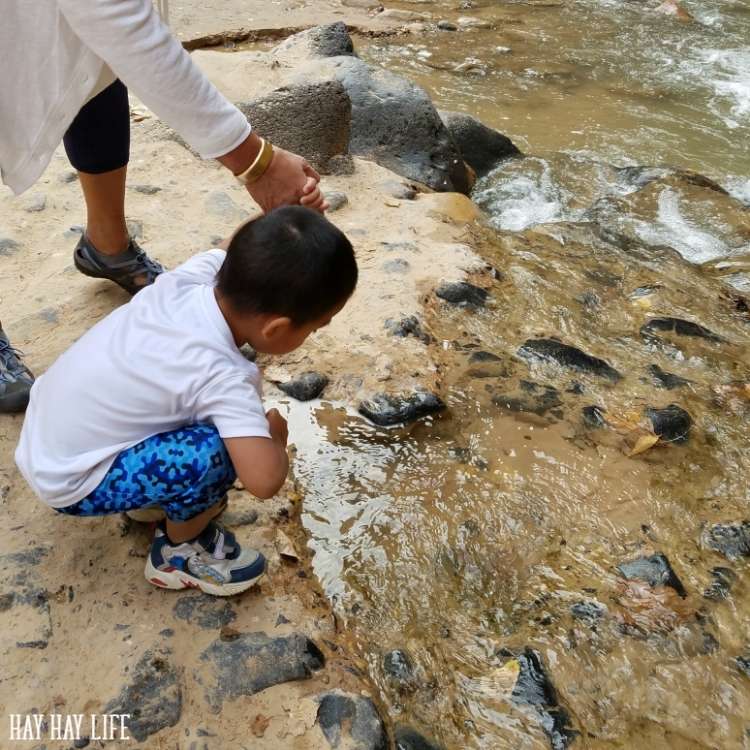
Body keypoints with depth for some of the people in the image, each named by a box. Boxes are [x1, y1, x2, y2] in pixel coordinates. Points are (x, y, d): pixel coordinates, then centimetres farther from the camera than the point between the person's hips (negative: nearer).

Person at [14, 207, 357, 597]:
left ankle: (152, 493, 26)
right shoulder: (222, 377, -34)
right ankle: (177, 552, 1)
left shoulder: (200, 271, -15)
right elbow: (264, 479, -42)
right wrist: (276, 436, -19)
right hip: (66, 483, -8)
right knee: (216, 451, -26)